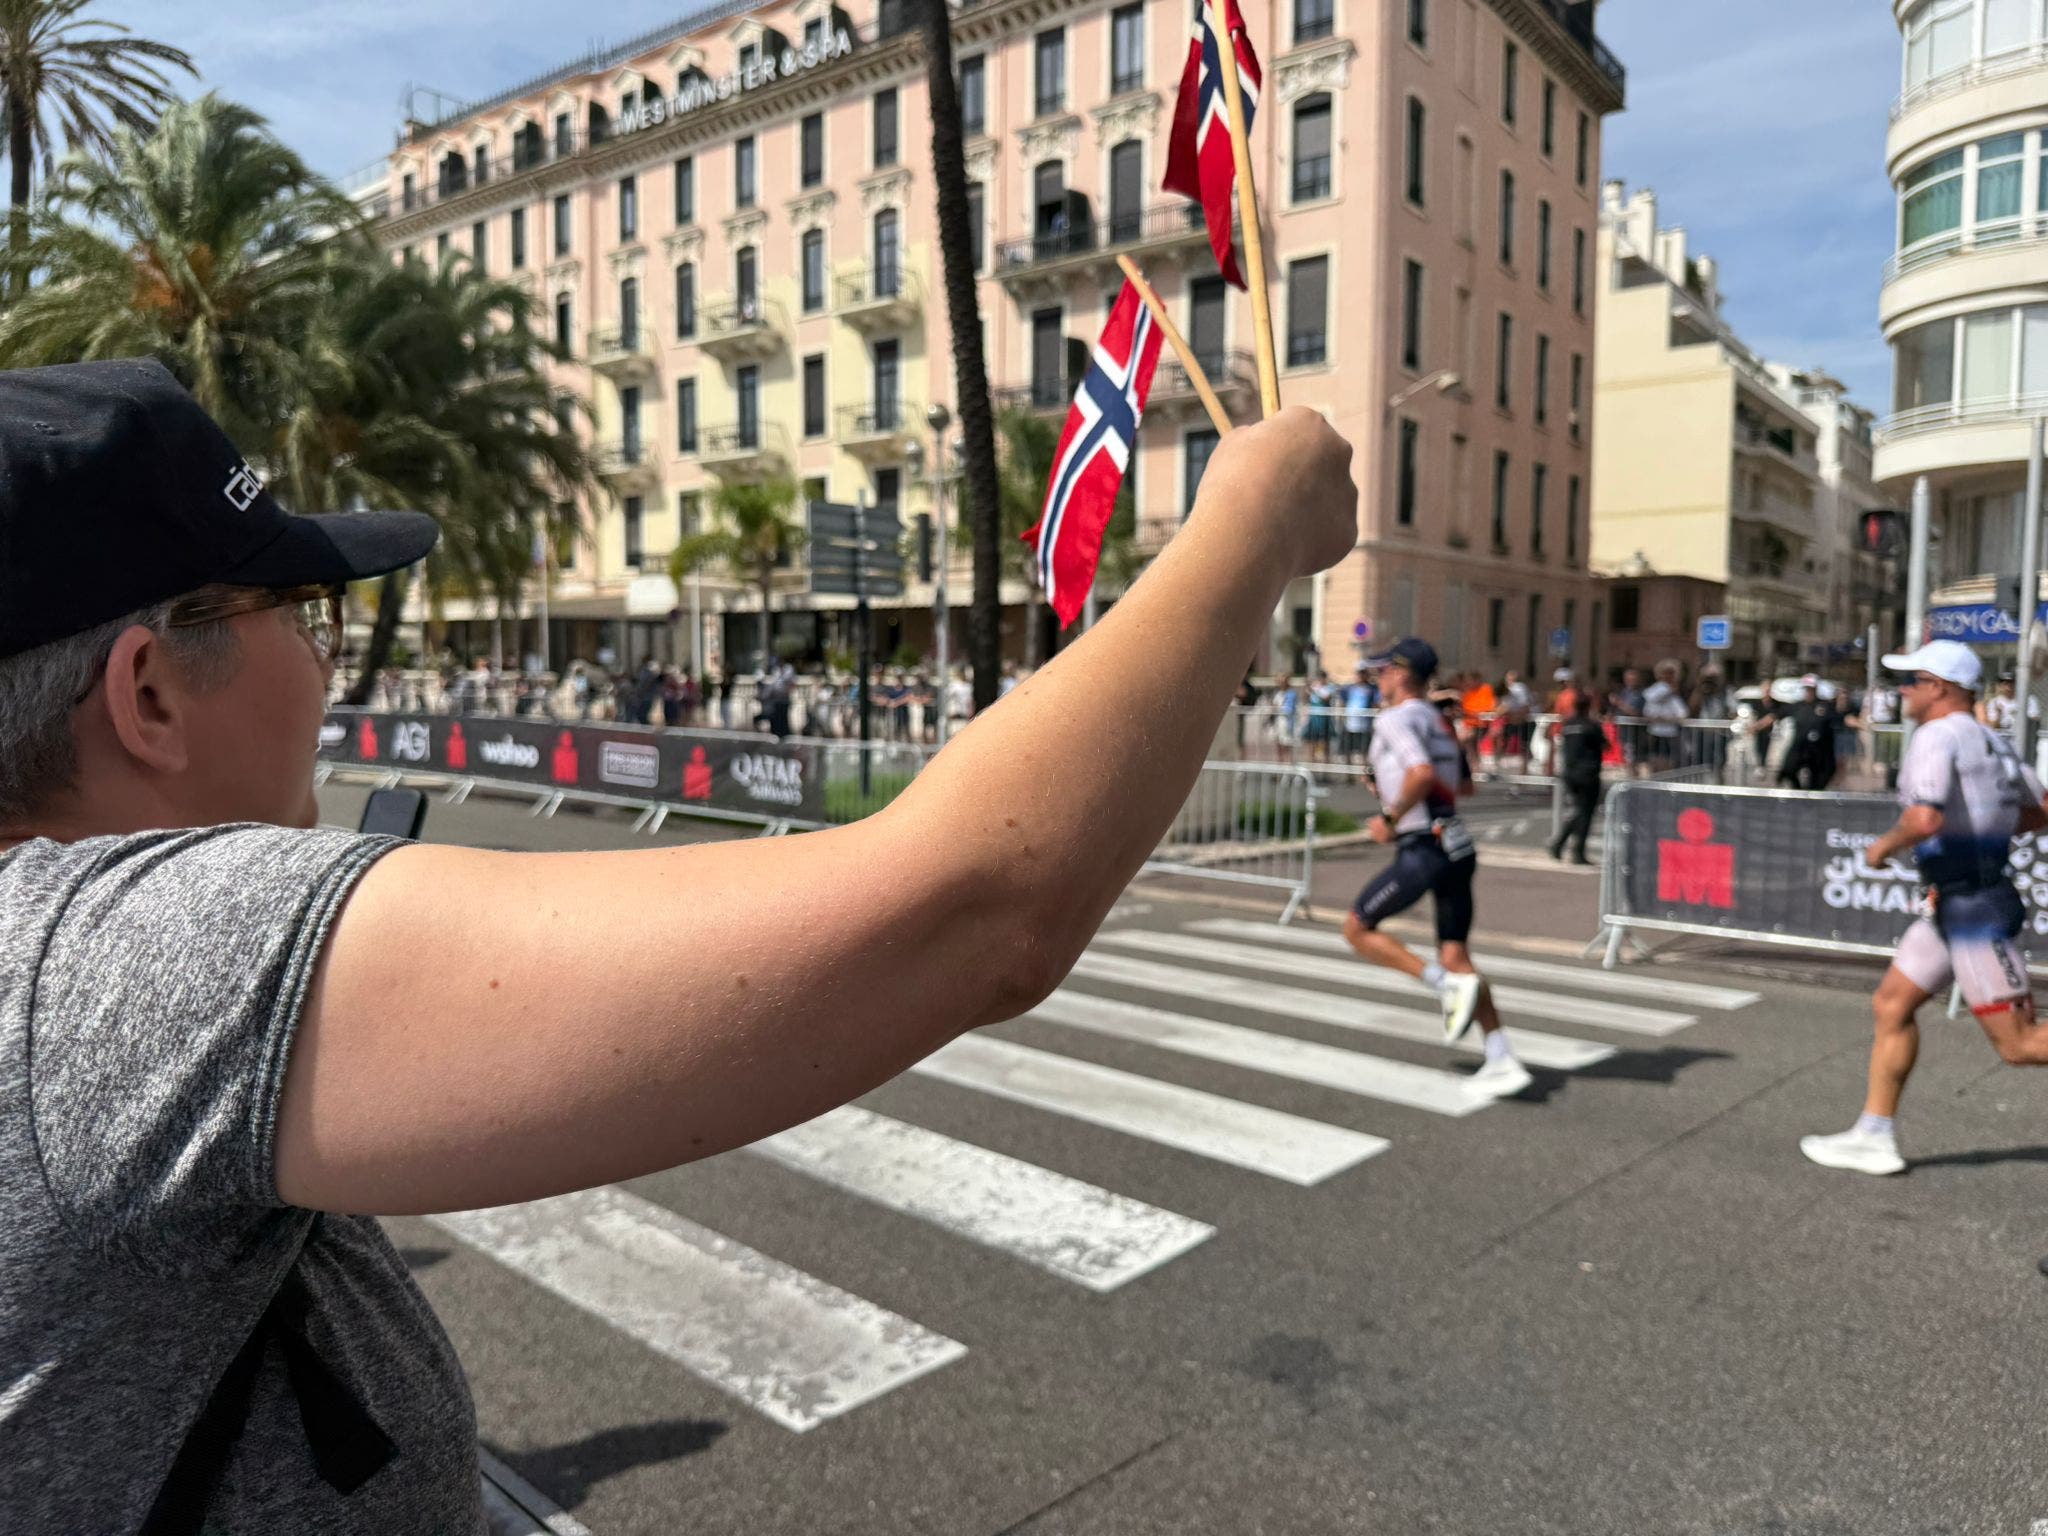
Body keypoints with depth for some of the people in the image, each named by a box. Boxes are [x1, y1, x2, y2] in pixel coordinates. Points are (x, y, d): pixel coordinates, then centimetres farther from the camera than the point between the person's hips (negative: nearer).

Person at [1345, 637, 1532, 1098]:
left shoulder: (1395, 719, -9)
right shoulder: (1438, 720, 19)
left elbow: (1422, 772, -25)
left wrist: (1390, 818, -14)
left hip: (1423, 850, -9)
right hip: (1458, 846, 9)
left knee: (1357, 929, 6)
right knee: (1455, 955, 10)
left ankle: (1447, 985, -6)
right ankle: (1502, 1061, 5)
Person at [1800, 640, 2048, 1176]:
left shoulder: (1937, 735, -15)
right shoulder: (1991, 740, 13)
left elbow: (1925, 819, -29)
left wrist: (1884, 846, -12)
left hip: (1973, 908, -10)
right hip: (1954, 906, 10)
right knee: (1891, 1006, 11)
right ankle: (1874, 1137, 15)